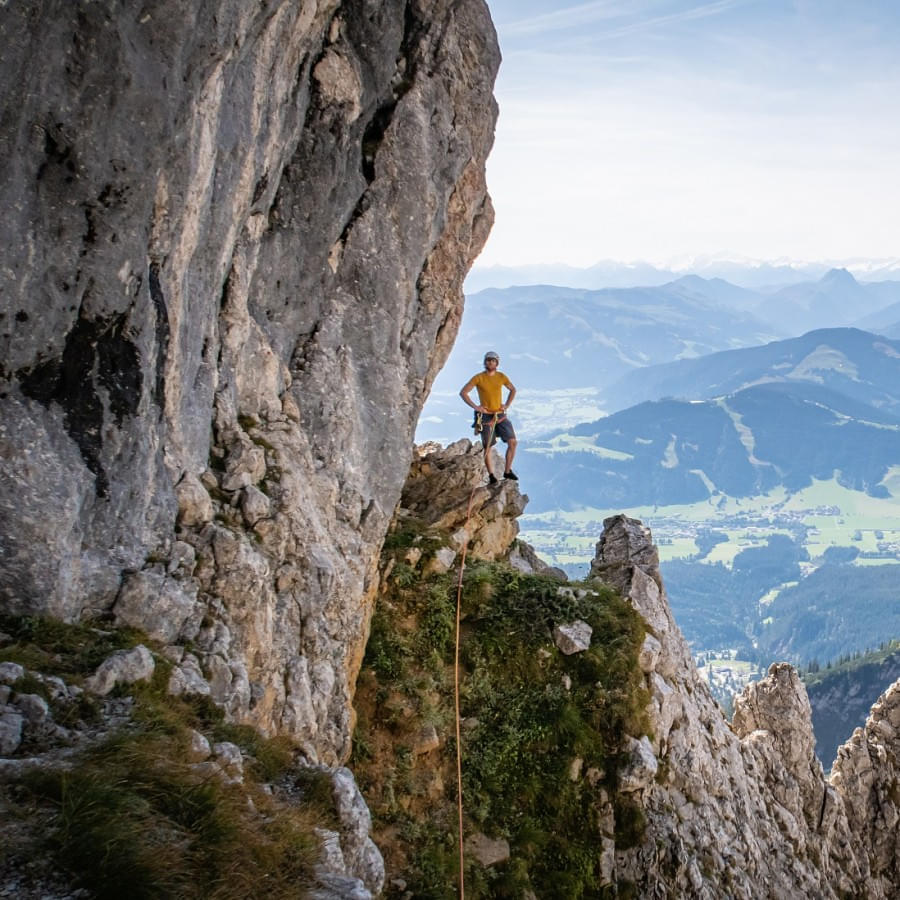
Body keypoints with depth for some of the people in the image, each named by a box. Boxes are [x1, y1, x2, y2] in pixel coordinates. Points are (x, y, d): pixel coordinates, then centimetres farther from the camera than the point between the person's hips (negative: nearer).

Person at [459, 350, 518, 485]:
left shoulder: (501, 377, 4)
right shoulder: (478, 378, -7)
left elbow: (513, 390, 20)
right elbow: (463, 392, -7)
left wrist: (507, 404, 7)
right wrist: (475, 406, -12)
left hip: (501, 415, 3)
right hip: (486, 417, -3)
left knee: (512, 442, -6)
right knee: (487, 447, 0)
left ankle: (507, 471, 6)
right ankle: (491, 475, 12)